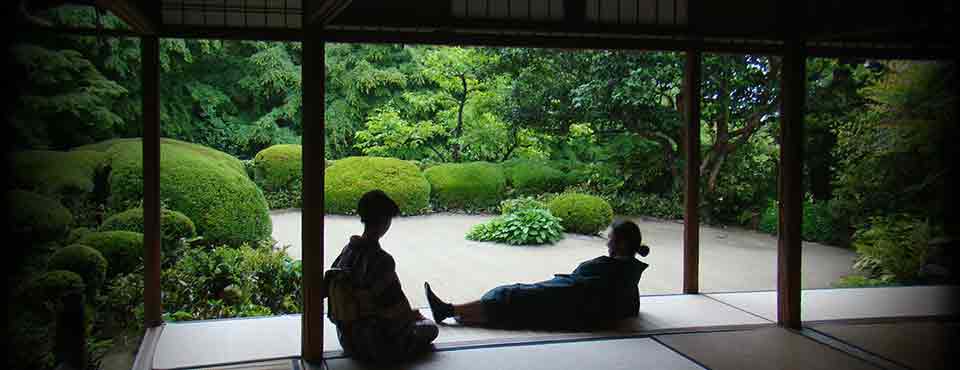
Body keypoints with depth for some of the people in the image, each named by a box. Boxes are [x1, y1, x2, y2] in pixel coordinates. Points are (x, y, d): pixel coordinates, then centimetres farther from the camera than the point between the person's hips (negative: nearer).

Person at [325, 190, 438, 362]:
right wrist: (412, 315, 2)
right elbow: (398, 305, -22)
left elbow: (327, 287, 6)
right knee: (431, 328, 15)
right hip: (378, 345, -7)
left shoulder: (348, 250, -4)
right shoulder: (382, 261, -28)